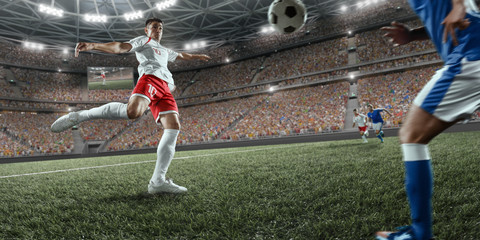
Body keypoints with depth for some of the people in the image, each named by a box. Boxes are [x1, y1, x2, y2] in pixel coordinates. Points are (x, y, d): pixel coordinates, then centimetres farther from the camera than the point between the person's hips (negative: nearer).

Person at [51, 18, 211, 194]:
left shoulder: (165, 51, 41)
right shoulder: (143, 41, 19)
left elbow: (181, 55, 60)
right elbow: (121, 47, 2)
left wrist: (197, 56, 72)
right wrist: (93, 45, -15)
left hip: (165, 89, 7)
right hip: (150, 78, -7)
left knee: (173, 127, -13)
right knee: (133, 111, -39)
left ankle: (158, 181, -15)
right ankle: (80, 115, -21)